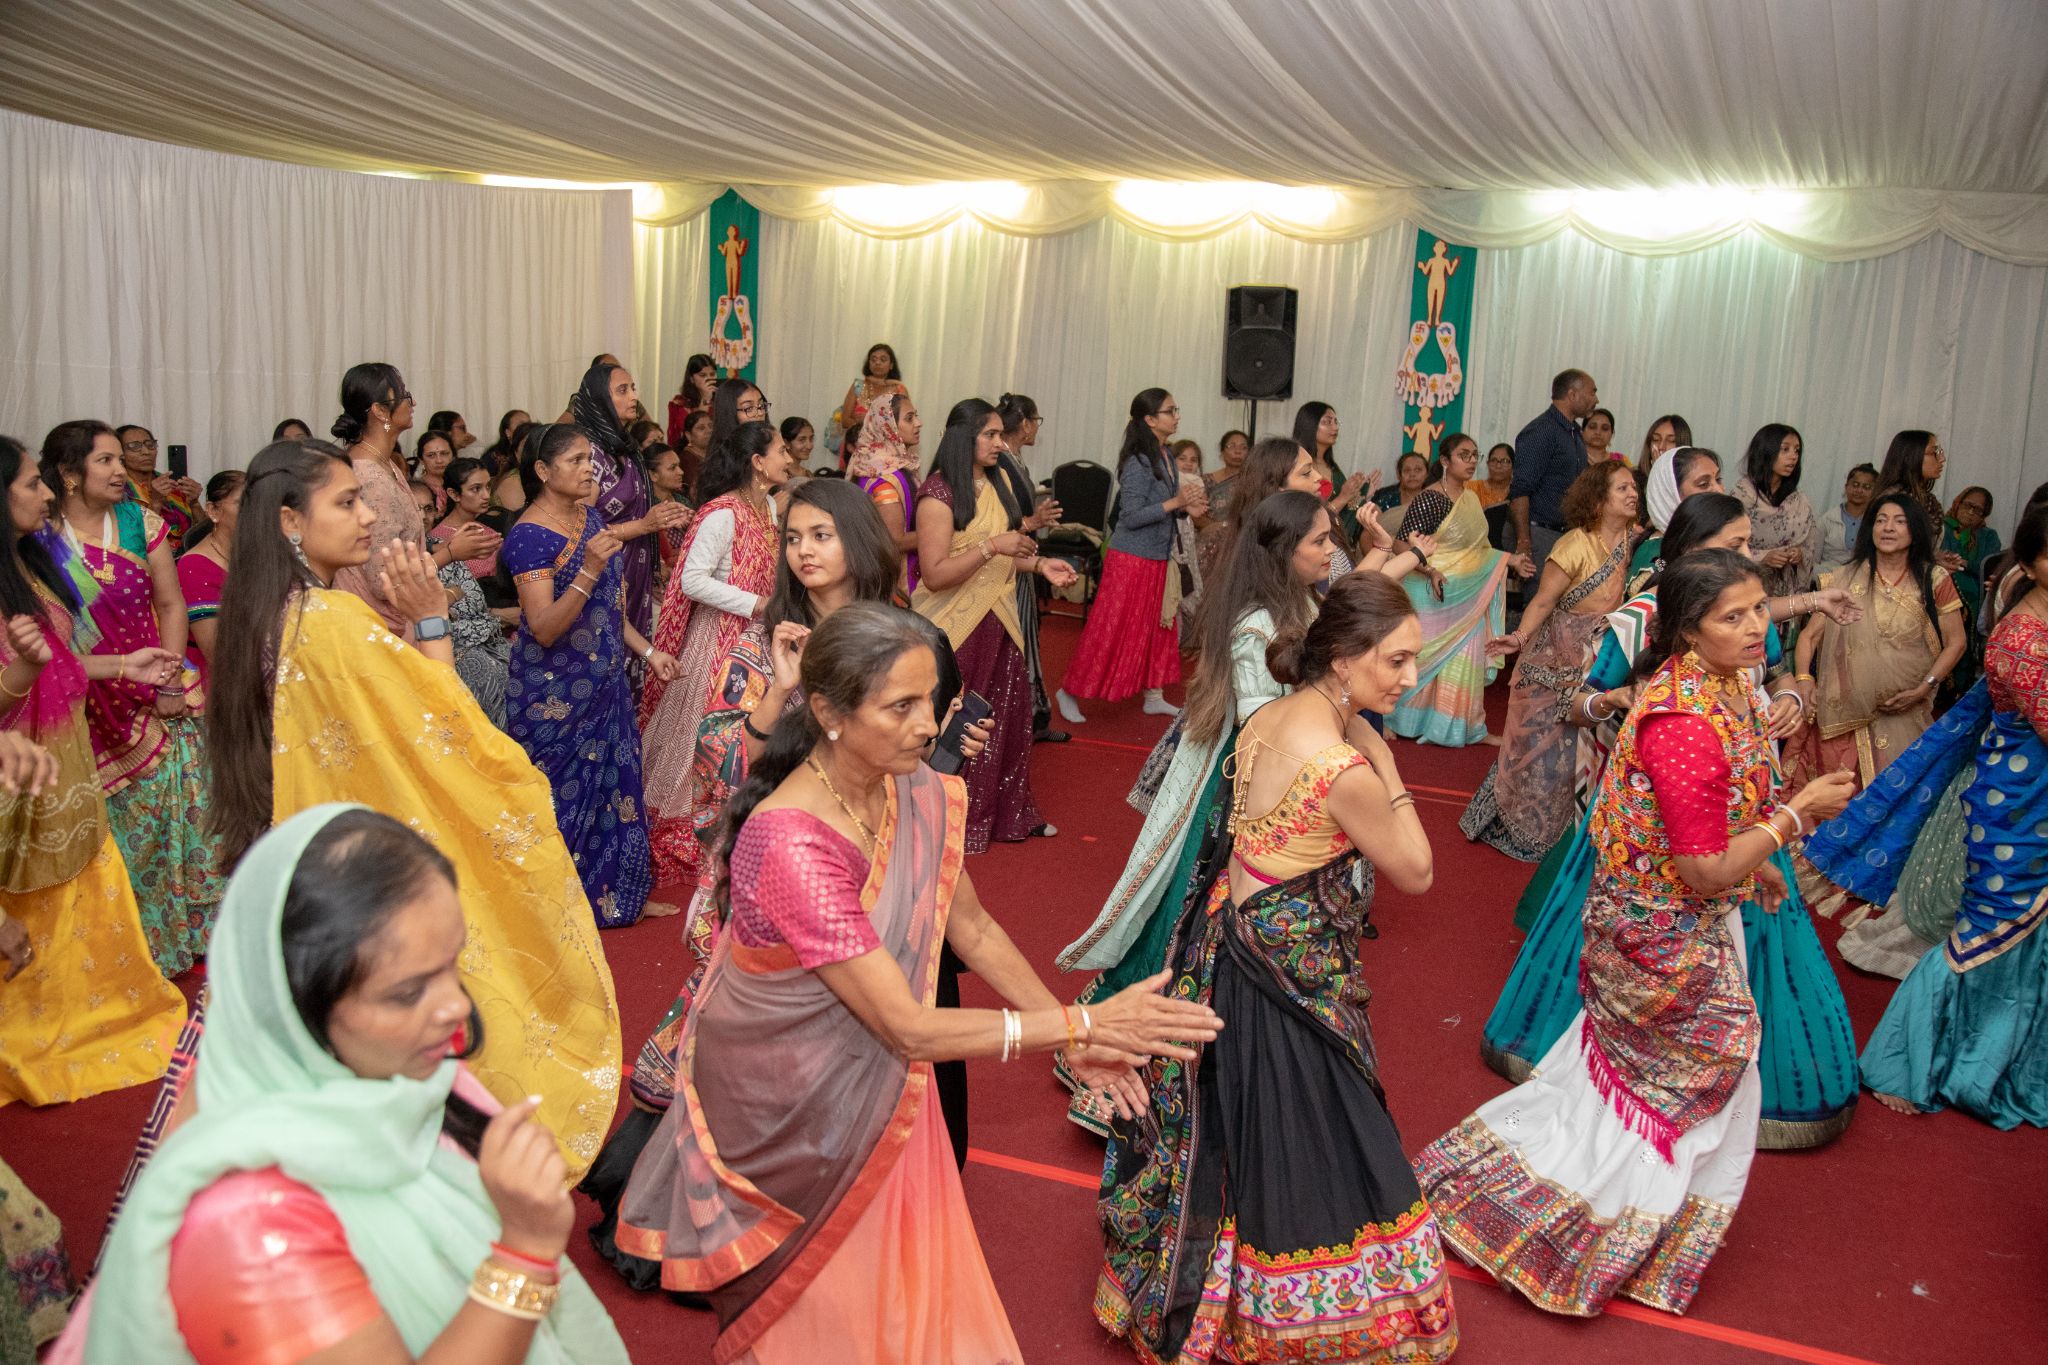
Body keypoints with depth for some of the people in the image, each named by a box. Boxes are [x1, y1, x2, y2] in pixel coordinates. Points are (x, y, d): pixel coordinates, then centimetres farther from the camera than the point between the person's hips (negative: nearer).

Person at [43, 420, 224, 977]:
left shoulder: (141, 522, 2)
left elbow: (171, 603, 3)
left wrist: (169, 679, -7)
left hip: (167, 695, 3)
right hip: (101, 712, -2)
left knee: (188, 805, 6)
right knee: (125, 824, 5)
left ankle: (195, 928, 20)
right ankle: (141, 947, 19)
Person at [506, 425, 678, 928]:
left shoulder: (590, 516, 6)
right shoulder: (529, 537, -17)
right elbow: (544, 629, -24)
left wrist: (646, 650, 13)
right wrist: (589, 571, -33)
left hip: (604, 683, 7)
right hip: (556, 693, -7)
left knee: (613, 783, 13)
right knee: (564, 792, 4)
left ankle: (612, 894, 27)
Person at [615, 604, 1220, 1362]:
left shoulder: (918, 793, -14)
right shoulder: (791, 845, -35)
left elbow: (971, 928, 1)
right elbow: (908, 1028, -32)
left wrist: (1073, 1035, -6)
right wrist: (1080, 1024, -29)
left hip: (877, 1083, 5)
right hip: (785, 1102, -5)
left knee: (913, 1285, 19)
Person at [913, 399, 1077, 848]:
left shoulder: (990, 486, 10)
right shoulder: (939, 493, -15)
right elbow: (934, 574, -21)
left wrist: (1038, 565, 5)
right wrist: (992, 546, -28)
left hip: (996, 622, 8)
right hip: (958, 629, -8)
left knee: (1007, 720, 15)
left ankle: (1010, 813, 30)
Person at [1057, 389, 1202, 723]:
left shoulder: (1164, 457, 9)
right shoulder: (1138, 462, -18)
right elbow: (1132, 516, -22)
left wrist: (1186, 509, 1)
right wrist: (1176, 502, -22)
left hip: (1158, 558, 9)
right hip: (1132, 558, -9)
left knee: (1159, 627, 13)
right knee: (1110, 628, -3)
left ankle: (1154, 696, 24)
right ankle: (1069, 692, 9)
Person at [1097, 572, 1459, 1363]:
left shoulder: (1268, 717, -2)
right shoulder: (1345, 767, -29)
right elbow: (1416, 873, -13)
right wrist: (1385, 762, -12)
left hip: (1229, 930, 9)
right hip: (1287, 970, -9)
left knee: (1233, 1125, 27)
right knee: (1303, 1153, 10)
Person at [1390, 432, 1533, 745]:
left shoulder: (1471, 498, 11)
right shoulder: (1428, 500, -15)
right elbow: (1402, 544, -18)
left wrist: (1510, 560, 14)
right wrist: (1429, 570, -29)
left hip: (1468, 595, 7)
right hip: (1436, 593, -7)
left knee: (1464, 659, 11)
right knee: (1432, 657, 0)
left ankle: (1464, 727, 20)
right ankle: (1413, 722, 13)